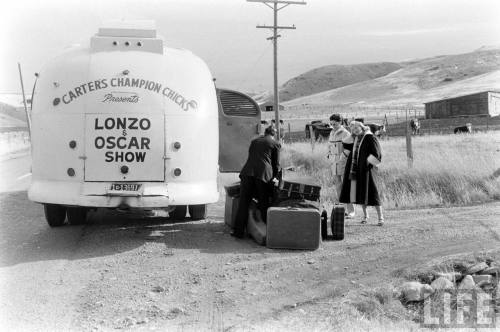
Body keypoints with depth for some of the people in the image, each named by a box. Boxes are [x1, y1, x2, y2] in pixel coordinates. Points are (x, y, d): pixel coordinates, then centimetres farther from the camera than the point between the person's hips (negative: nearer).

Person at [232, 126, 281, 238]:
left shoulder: (254, 141, 24)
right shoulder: (275, 144, 12)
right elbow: (276, 164, 12)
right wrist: (274, 177, 29)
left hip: (248, 172, 3)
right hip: (263, 174, -2)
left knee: (243, 202, 4)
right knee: (263, 204, 6)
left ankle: (239, 231, 4)